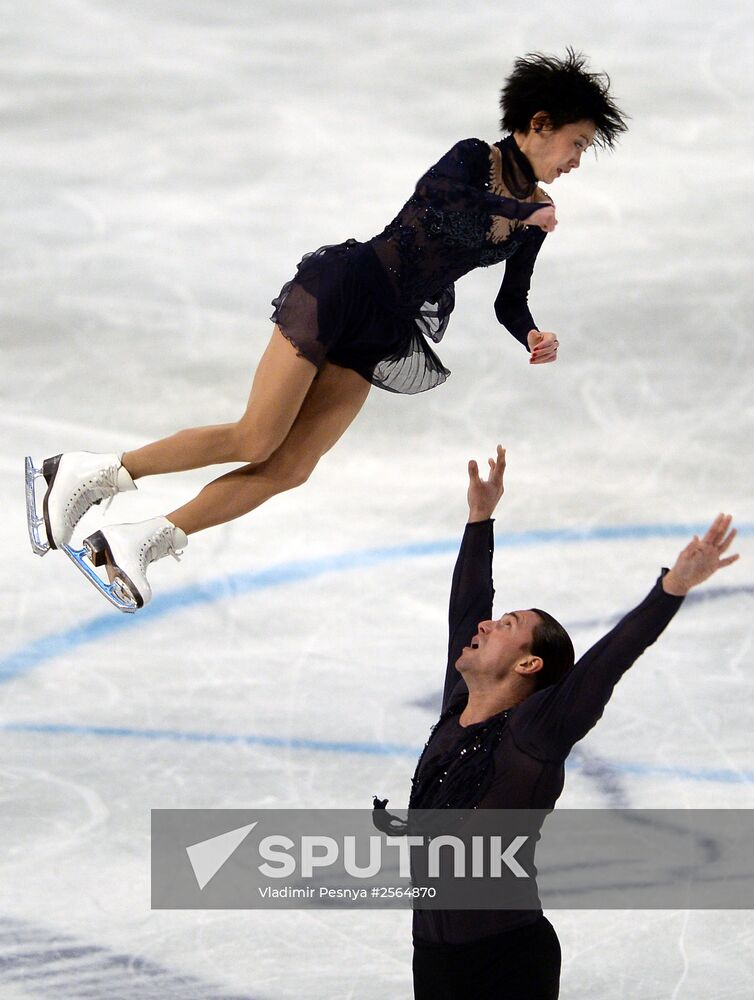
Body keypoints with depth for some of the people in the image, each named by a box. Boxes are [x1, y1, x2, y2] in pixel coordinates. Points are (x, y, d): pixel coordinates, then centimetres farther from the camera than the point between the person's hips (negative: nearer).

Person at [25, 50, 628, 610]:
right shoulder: (474, 159, -9)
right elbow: (441, 202, -30)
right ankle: (85, 474, -2)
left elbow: (510, 302, 15)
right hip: (345, 288, -7)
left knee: (290, 468, -4)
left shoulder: (534, 211, 12)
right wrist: (523, 213, -23)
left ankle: (139, 544, 0)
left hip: (385, 333, 7)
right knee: (256, 439, -12)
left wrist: (532, 337, -5)